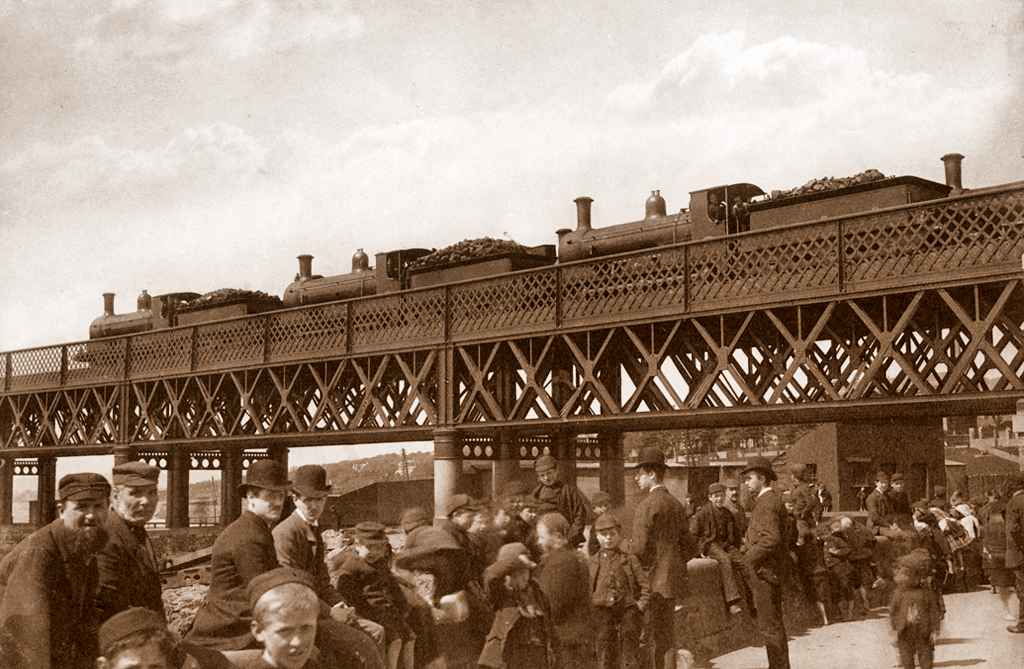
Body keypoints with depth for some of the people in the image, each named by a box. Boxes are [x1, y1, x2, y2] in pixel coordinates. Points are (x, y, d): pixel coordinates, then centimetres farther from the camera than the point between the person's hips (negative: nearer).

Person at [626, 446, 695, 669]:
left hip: (653, 582, -8)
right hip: (673, 579, 8)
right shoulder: (676, 504, 10)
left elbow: (639, 548, -18)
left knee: (651, 640, -1)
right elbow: (689, 546, 13)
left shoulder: (646, 506, -15)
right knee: (667, 636, 16)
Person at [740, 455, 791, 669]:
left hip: (765, 571, -11)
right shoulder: (773, 500, 15)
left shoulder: (767, 503, -18)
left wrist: (751, 556, -17)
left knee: (770, 626, -5)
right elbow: (783, 538, 24)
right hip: (770, 571, 11)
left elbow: (771, 539, -30)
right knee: (773, 624, 17)